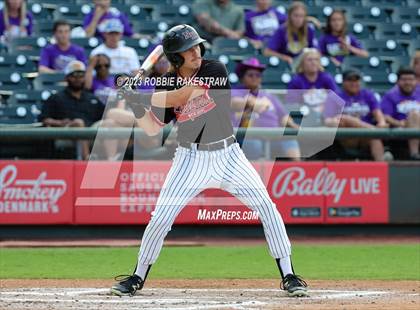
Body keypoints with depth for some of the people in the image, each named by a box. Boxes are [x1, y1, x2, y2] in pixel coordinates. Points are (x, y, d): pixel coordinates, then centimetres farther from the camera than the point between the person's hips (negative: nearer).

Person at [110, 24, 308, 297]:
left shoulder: (215, 70, -12)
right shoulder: (167, 83, -1)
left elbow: (181, 96, -24)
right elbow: (152, 129, 1)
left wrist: (142, 98, -23)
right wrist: (135, 105, -15)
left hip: (228, 154, -2)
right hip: (190, 159, 2)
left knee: (267, 207, -11)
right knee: (160, 217, -6)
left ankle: (288, 275, -3)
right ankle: (138, 277, 12)